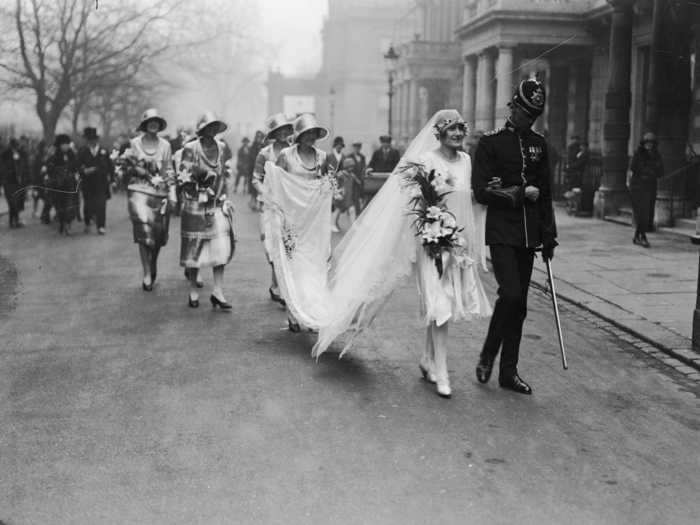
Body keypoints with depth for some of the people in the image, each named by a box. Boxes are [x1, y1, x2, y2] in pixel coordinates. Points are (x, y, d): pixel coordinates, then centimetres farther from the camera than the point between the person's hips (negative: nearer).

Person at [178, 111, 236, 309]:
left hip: (218, 205, 4)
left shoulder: (221, 147, 9)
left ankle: (218, 292, 2)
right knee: (195, 248, 4)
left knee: (221, 247, -3)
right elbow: (182, 176, -7)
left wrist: (226, 197, 16)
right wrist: (201, 174, -19)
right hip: (196, 205, -4)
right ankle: (193, 291, 18)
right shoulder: (191, 148, -7)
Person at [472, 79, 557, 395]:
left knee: (519, 305, 6)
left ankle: (509, 372, 15)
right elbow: (481, 192, -7)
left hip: (528, 236, 5)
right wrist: (519, 194, -10)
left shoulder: (538, 144, 12)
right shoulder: (490, 143, -2)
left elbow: (545, 193, 15)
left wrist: (549, 236, 12)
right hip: (501, 233, -5)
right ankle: (487, 355, 6)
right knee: (510, 295, -17)